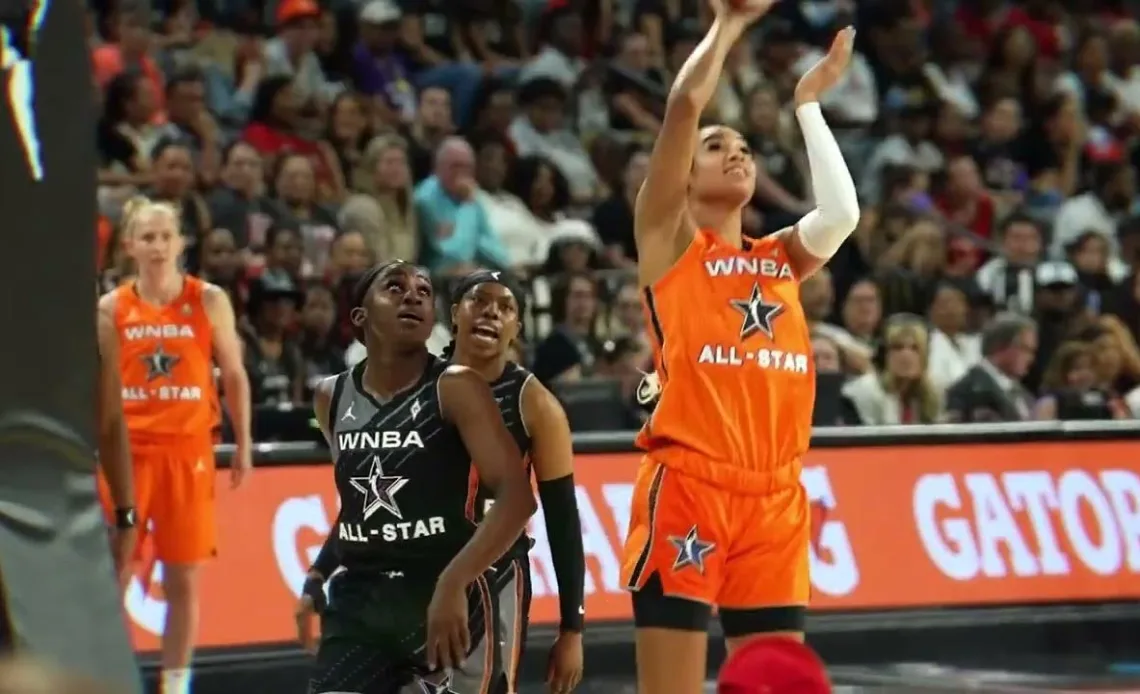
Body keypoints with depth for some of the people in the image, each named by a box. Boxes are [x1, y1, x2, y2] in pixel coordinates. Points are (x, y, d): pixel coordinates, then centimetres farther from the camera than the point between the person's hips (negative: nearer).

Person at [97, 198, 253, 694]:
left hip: (188, 449, 0)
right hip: (127, 448, 0)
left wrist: (243, 445, 3)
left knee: (184, 578, 4)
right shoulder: (111, 308, 3)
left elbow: (234, 376, 6)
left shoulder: (209, 301, 2)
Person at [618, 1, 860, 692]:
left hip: (776, 495, 5)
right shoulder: (669, 239, 6)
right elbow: (685, 103, -5)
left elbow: (842, 214, -2)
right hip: (687, 486, -5)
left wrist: (809, 105, 7)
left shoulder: (782, 258, 19)